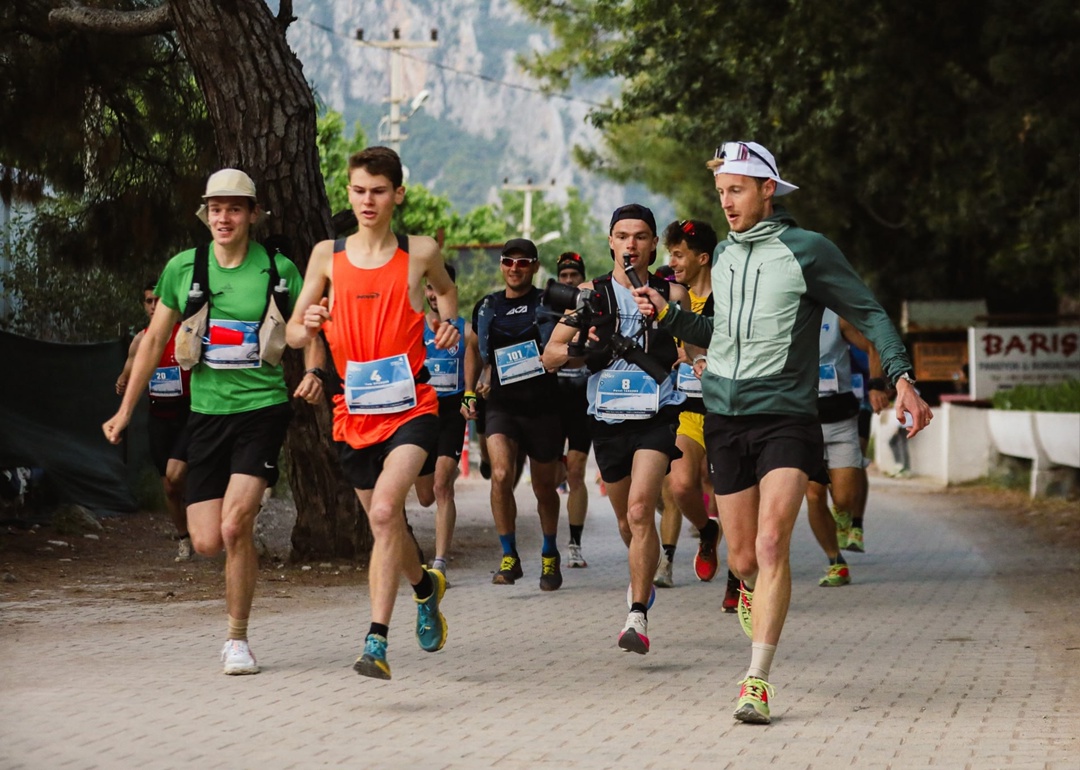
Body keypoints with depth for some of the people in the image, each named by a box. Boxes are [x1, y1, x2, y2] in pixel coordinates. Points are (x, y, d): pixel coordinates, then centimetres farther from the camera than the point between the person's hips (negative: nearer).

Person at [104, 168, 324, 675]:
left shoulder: (279, 270, -2)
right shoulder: (183, 268, 3)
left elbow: (309, 334, 7)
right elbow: (154, 340, 12)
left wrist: (313, 374, -15)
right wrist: (125, 410, 13)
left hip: (262, 409, -3)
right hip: (206, 412, 3)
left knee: (234, 526, -17)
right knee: (206, 542, -4)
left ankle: (237, 639, -2)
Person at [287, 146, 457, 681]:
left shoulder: (420, 252, 1)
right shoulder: (327, 255, 4)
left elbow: (445, 288, 24)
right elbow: (292, 333, 8)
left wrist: (447, 323, 3)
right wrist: (307, 327, -14)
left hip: (411, 408, -3)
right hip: (354, 413, 3)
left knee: (385, 510, -24)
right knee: (384, 524, 15)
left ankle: (377, 641, -24)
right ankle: (425, 586, 48)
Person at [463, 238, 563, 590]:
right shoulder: (486, 308, 10)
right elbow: (476, 352, 23)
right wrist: (470, 392, 14)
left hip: (543, 406, -1)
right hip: (501, 405, 1)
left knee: (544, 487, 10)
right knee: (501, 475, -21)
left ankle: (550, 555, 33)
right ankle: (509, 557, -9)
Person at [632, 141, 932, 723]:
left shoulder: (807, 250, -4)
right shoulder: (723, 256, 13)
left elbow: (869, 314, -2)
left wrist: (902, 377, -15)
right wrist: (668, 315, 12)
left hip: (785, 418, -5)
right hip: (724, 419, 5)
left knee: (771, 544, -19)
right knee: (742, 558, 7)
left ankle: (757, 682, -17)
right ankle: (754, 591, 44)